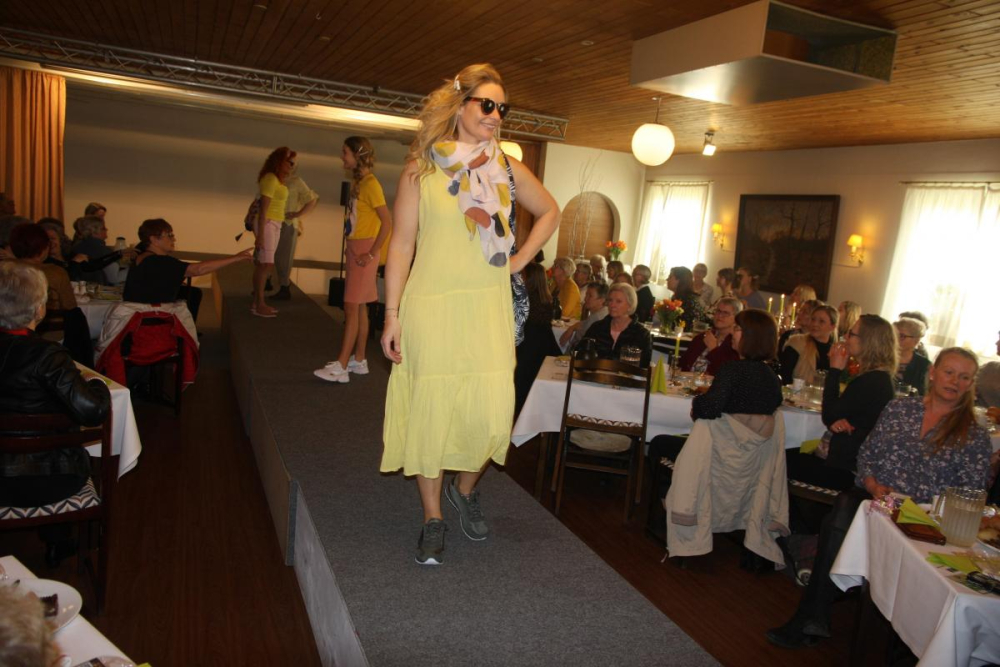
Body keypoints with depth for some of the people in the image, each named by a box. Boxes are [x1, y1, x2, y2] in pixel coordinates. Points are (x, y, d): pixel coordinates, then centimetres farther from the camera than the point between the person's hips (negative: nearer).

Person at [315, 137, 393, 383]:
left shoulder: (370, 183, -13)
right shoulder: (357, 181, 13)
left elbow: (387, 221, -18)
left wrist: (371, 253, -18)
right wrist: (351, 250, 7)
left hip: (364, 251, -9)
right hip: (354, 249, 9)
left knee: (352, 307, -9)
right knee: (359, 308, 11)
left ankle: (341, 366, -7)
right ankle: (359, 361, 18)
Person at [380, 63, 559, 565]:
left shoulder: (506, 168, 8)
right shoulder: (421, 168, 1)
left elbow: (550, 211, 23)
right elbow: (401, 244, 0)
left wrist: (521, 259, 11)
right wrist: (392, 314, -3)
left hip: (488, 307, 2)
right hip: (431, 304, -2)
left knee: (492, 414, -4)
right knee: (431, 409, 4)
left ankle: (466, 488, 27)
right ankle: (433, 518, 23)